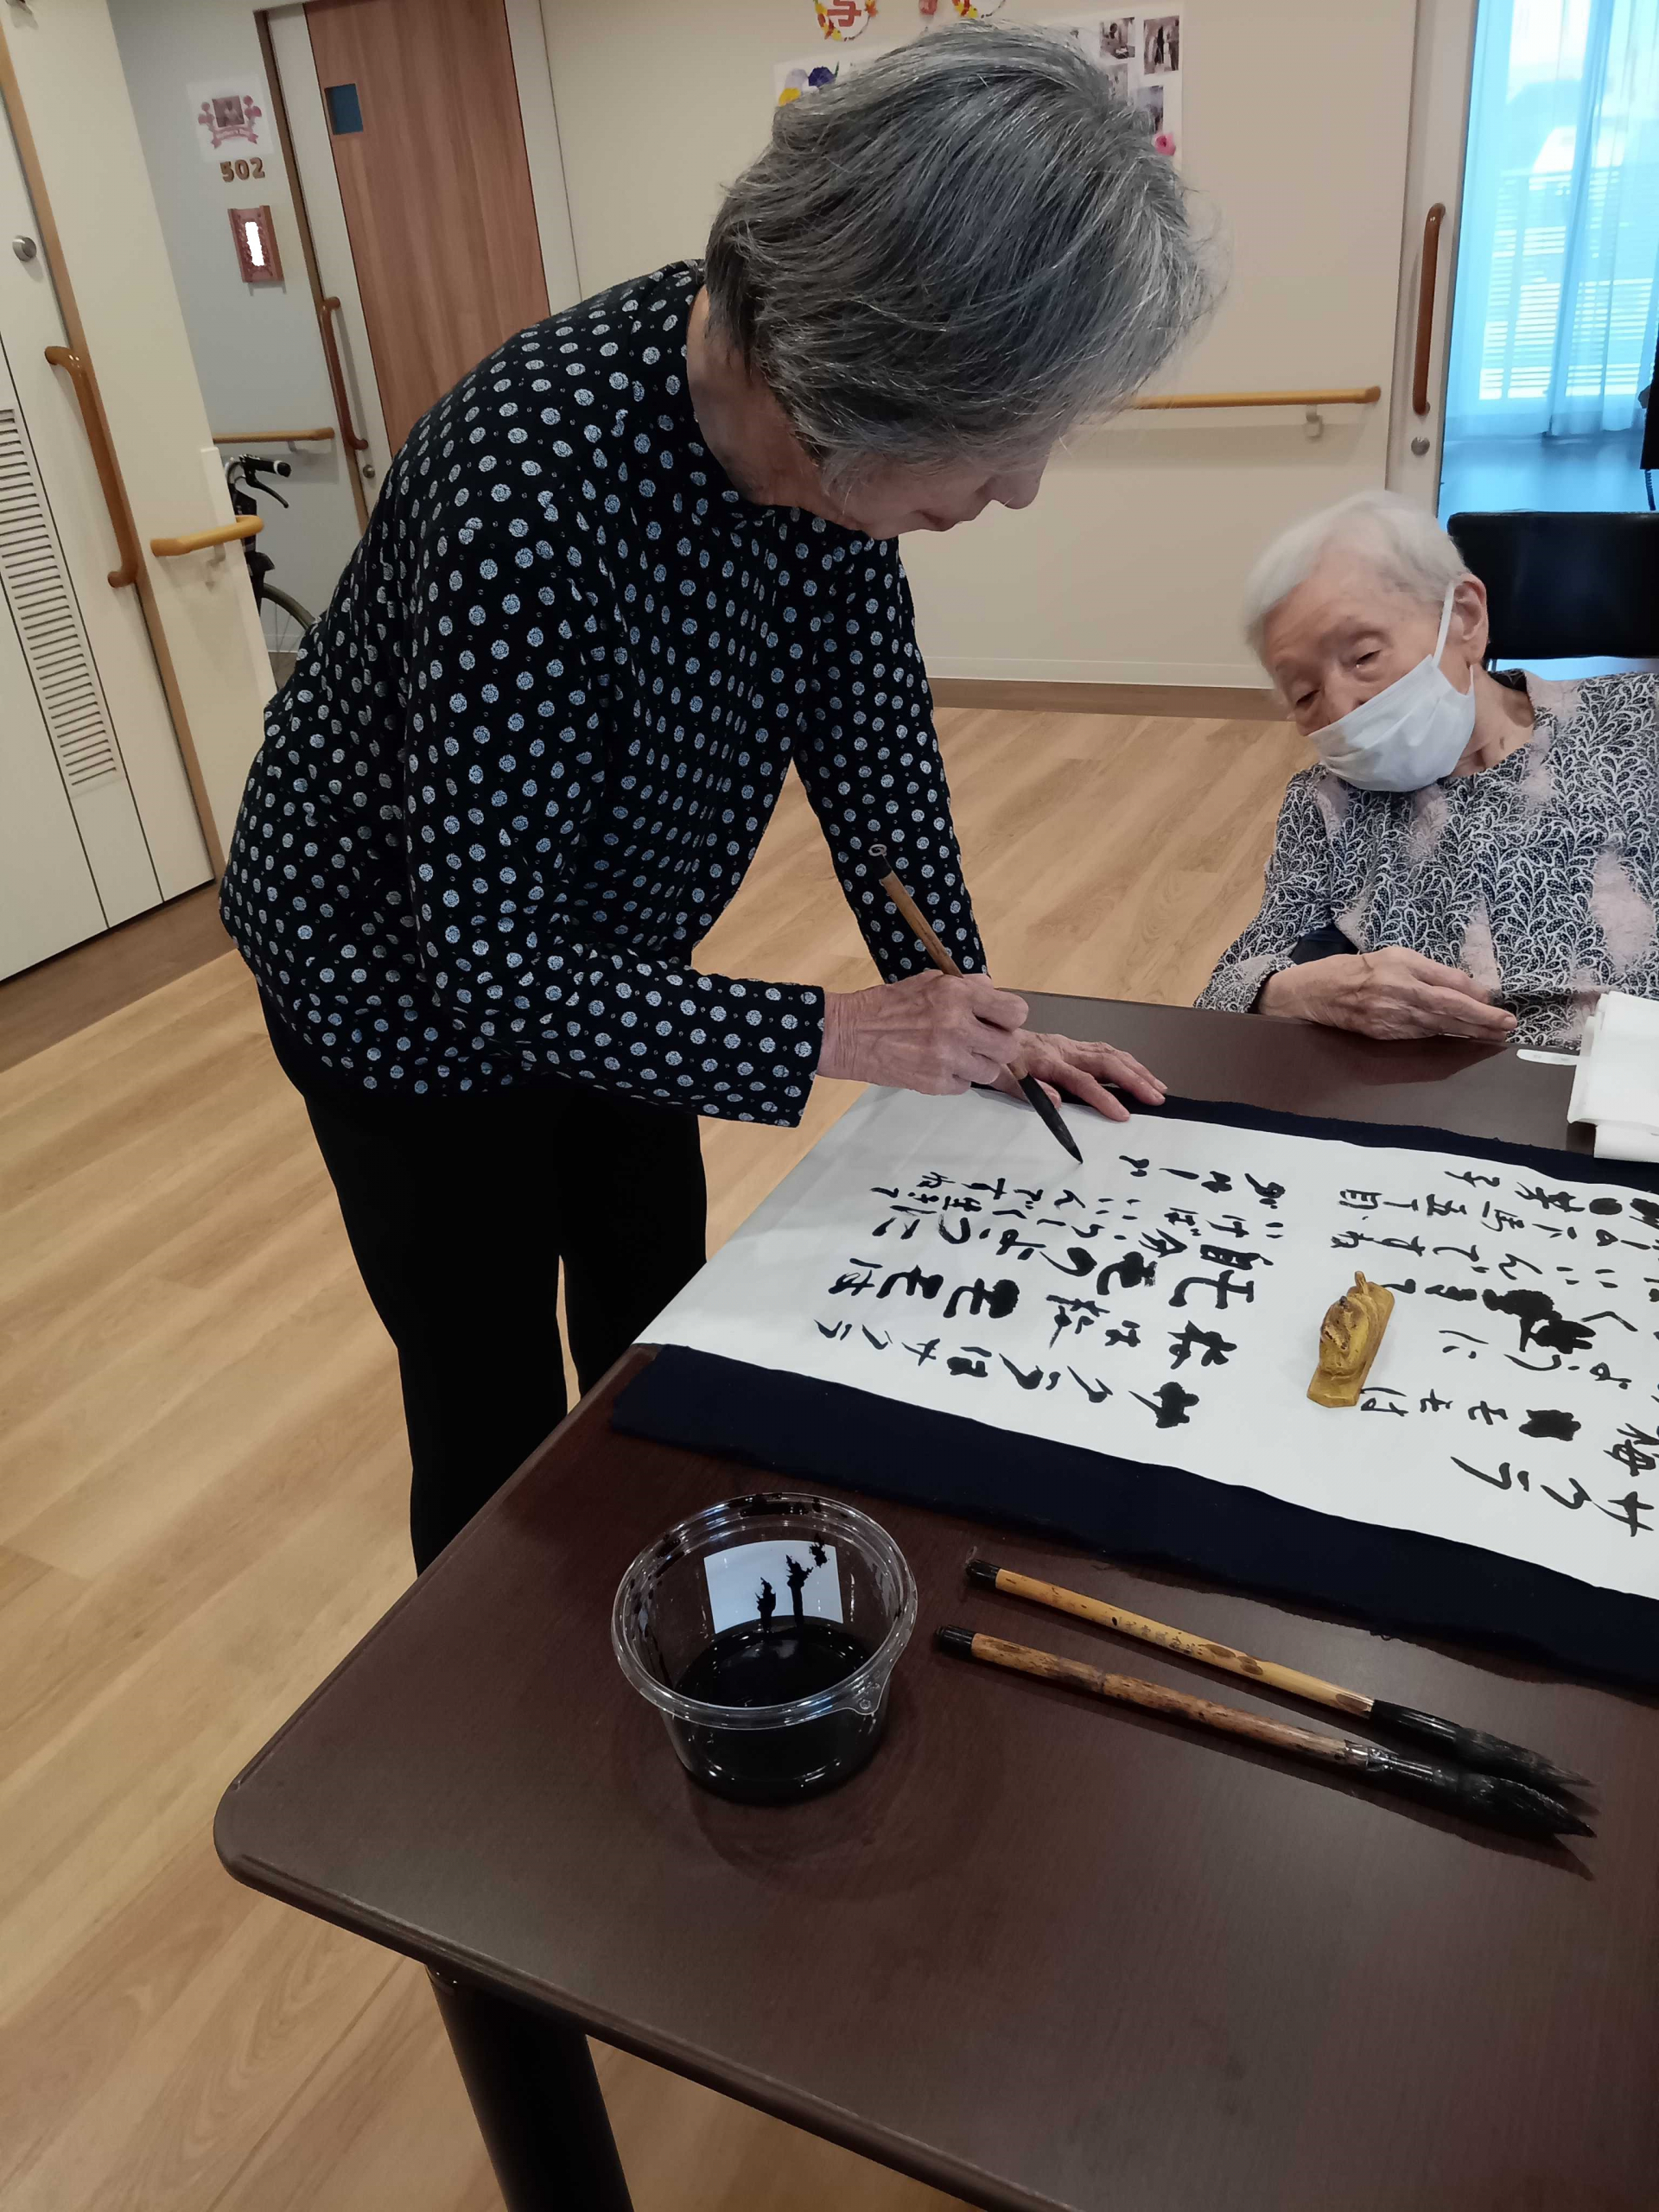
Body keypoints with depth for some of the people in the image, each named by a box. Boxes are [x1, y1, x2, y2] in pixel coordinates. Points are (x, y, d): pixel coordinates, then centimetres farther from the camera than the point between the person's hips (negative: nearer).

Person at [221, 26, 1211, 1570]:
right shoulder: (538, 482, -37)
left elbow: (870, 735, -7)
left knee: (659, 1341, 22)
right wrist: (833, 1039, -30)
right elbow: (486, 952, -32)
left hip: (594, 955, 7)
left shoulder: (822, 421, -17)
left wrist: (967, 1016, -10)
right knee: (496, 1409, 9)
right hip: (407, 982, -7)